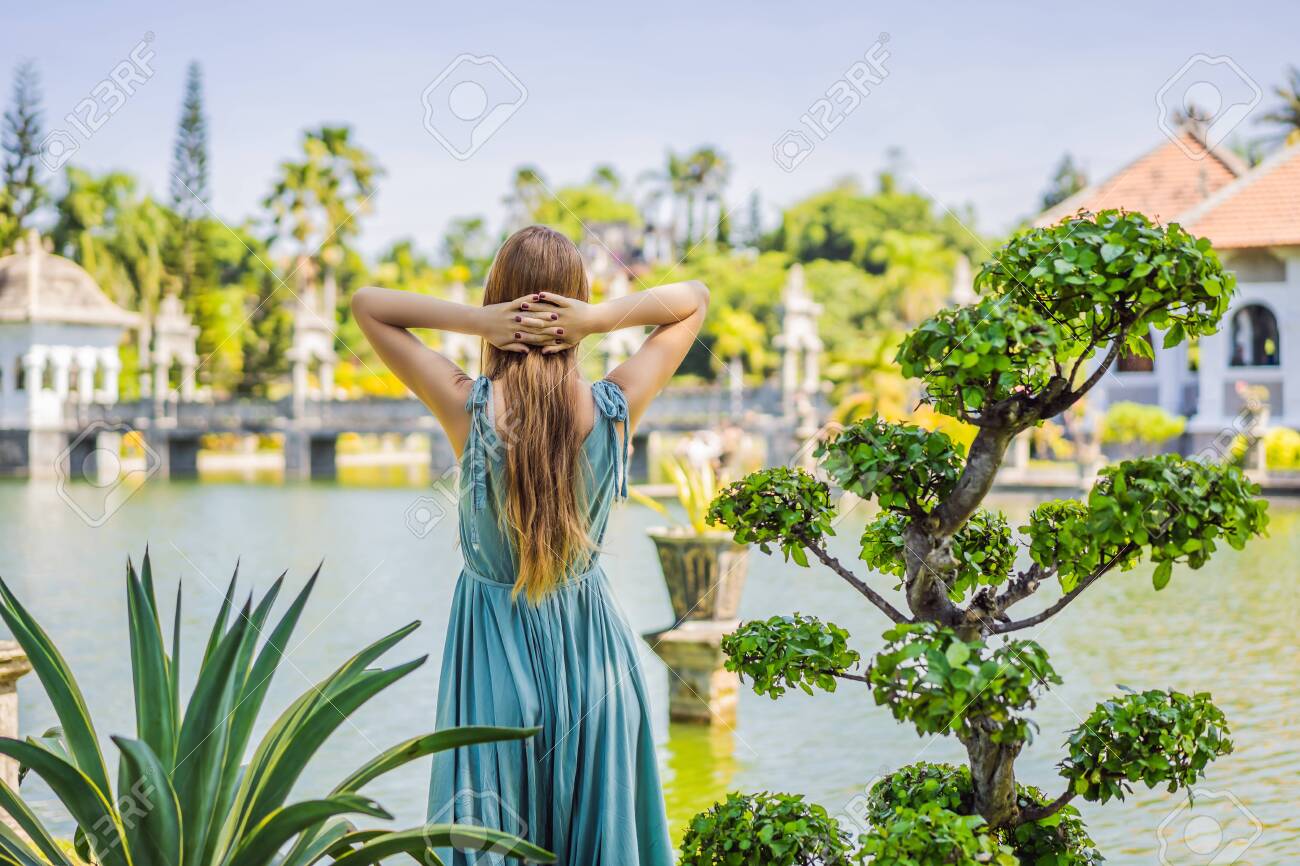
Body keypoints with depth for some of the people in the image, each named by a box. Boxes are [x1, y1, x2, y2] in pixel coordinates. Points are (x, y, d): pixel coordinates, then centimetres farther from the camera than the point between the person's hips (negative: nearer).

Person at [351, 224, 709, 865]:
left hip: (494, 651, -1)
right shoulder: (615, 409, -15)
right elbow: (694, 300, -2)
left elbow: (366, 304, -7)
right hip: (590, 650, 1)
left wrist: (476, 321, -20)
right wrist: (599, 317, -17)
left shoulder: (468, 408, -19)